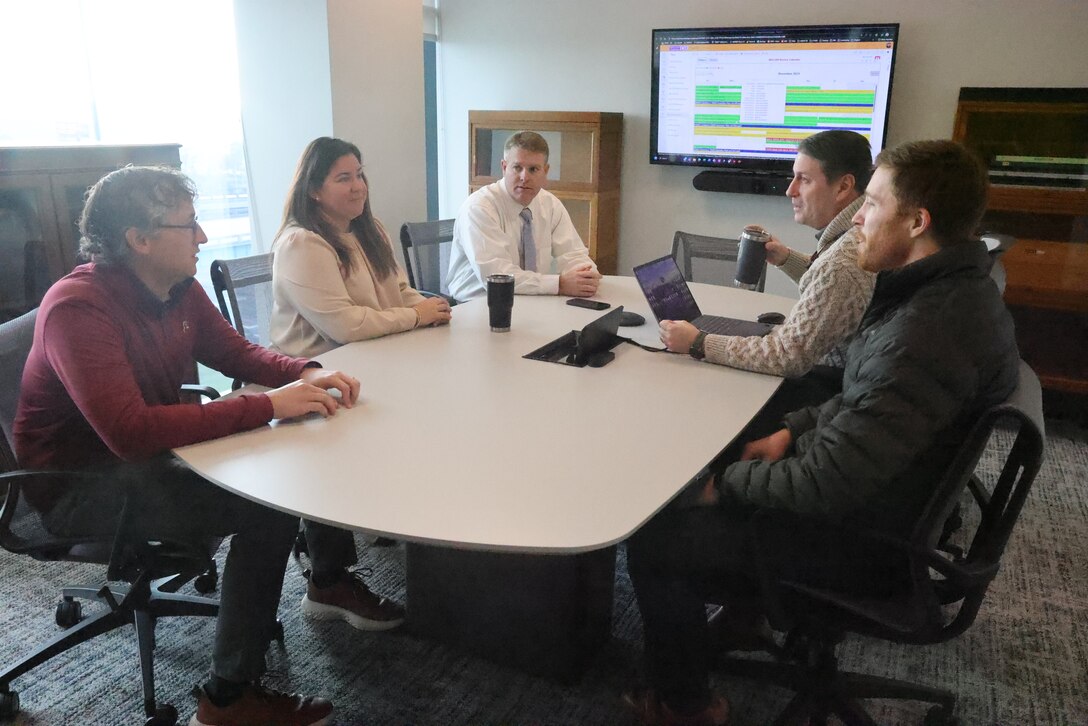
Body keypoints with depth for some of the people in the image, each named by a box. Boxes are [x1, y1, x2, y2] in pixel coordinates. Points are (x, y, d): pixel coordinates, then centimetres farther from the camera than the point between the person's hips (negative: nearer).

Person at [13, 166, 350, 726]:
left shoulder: (178, 289, -2)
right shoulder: (78, 308, -26)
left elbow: (237, 353, 9)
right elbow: (130, 432, -37)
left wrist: (307, 373, -12)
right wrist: (269, 405, -36)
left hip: (151, 454, 8)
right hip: (80, 487, -8)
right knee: (269, 505, -22)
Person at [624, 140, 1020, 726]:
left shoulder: (922, 337, -33)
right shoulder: (957, 289, 0)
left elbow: (823, 488, -31)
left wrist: (727, 482, -15)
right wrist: (793, 430, 4)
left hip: (861, 543, -10)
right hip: (889, 502, 10)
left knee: (650, 541, -6)